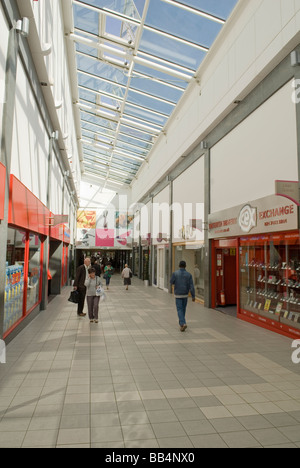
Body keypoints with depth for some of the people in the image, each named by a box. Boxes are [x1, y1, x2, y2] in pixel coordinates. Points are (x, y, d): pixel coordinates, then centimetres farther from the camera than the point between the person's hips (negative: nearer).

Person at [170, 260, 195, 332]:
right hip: (185, 294, 3)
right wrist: (193, 296, -5)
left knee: (179, 310, -1)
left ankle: (183, 324, -20)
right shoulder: (188, 274, -7)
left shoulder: (175, 273, -12)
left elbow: (171, 282, 4)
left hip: (178, 295, -2)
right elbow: (191, 286, -10)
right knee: (183, 309, 20)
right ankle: (181, 323, 33)